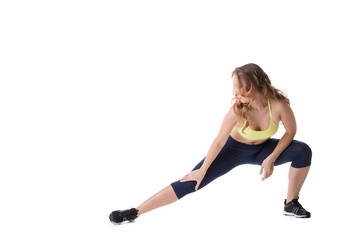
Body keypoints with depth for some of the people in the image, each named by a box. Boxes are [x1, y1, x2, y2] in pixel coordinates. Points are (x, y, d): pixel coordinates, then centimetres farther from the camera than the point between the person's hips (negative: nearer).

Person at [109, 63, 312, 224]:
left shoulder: (279, 105, -31)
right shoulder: (237, 111, -32)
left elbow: (291, 131, -14)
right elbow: (219, 141, -20)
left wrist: (271, 159, -20)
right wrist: (202, 171, -11)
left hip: (262, 149, 3)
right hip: (234, 149, -2)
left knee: (302, 151, -20)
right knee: (191, 182, -13)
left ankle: (291, 204, -1)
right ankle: (135, 212, -11)